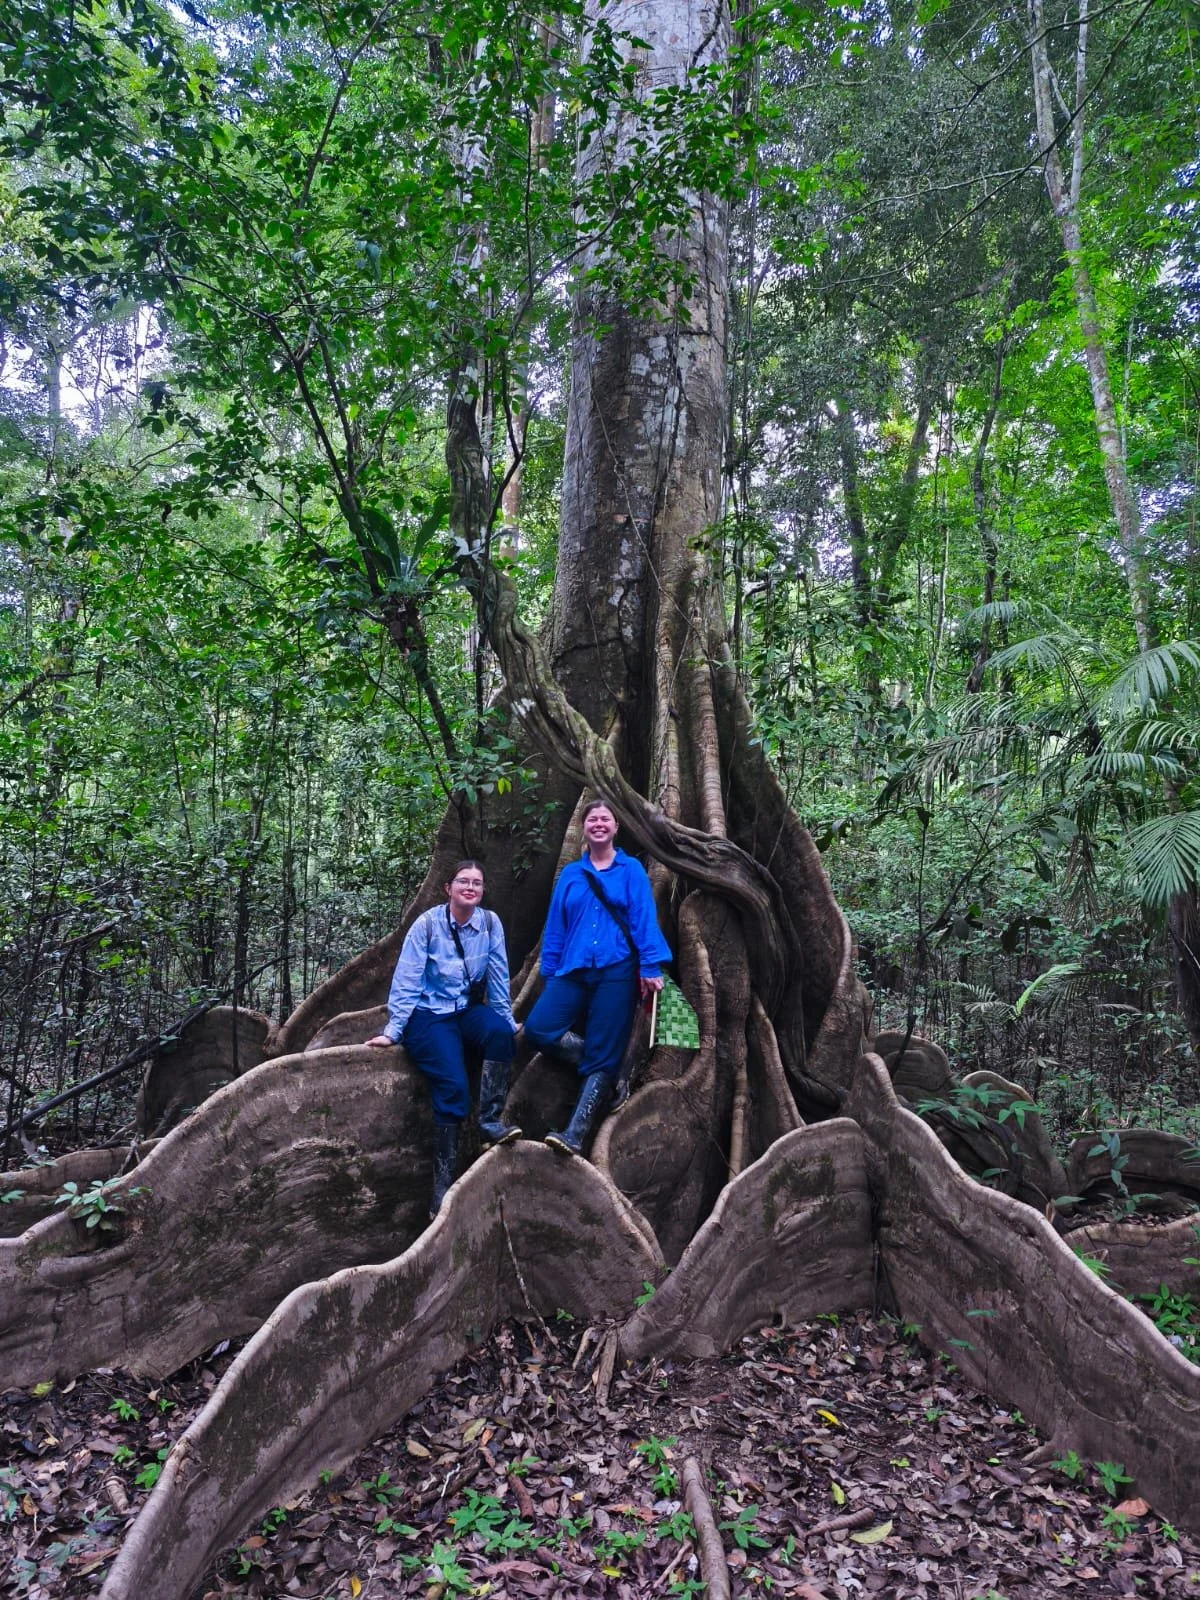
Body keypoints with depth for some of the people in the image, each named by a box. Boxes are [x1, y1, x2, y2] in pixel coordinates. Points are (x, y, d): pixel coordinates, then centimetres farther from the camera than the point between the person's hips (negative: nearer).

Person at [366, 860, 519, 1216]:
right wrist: (393, 1032, -9)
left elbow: (498, 978, 3)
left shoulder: (490, 923, -3)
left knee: (501, 1032, -32)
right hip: (428, 1016, -3)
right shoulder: (426, 924, -11)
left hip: (468, 1011, 3)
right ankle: (443, 1190, -15)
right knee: (453, 1088, -23)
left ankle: (491, 1120, -21)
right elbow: (406, 983, -8)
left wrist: (508, 1021, 6)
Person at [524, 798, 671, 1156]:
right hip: (573, 971, 3)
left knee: (601, 1057, -4)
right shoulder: (570, 875, 14)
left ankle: (576, 1136, -1)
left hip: (616, 973, -3)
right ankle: (607, 1062, 3)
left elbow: (644, 920, -4)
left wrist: (650, 967, -14)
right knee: (538, 1029, -15)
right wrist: (549, 973, 11)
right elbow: (555, 928, 14)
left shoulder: (631, 870, 5)